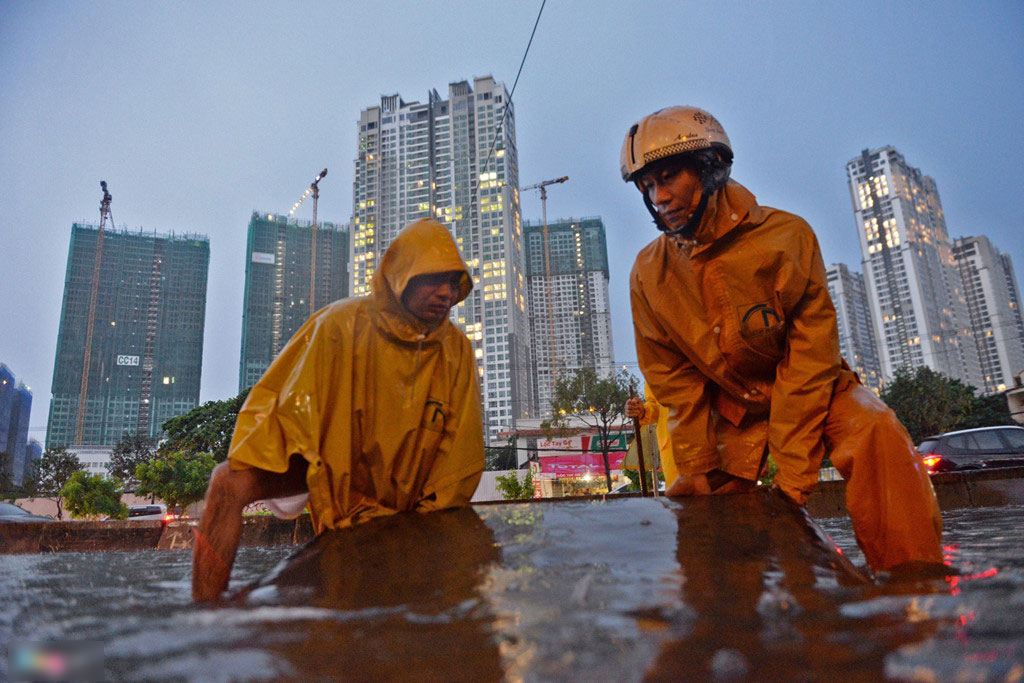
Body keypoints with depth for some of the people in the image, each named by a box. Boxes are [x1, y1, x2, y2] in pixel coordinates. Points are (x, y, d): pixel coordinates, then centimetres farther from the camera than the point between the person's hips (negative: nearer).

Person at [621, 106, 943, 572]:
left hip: (810, 390, -2)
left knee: (876, 434, -31)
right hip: (732, 407, 3)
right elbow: (674, 379, -3)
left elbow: (811, 354, -20)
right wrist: (696, 467, -10)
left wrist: (792, 473, -24)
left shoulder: (785, 236, -18)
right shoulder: (649, 275, -9)